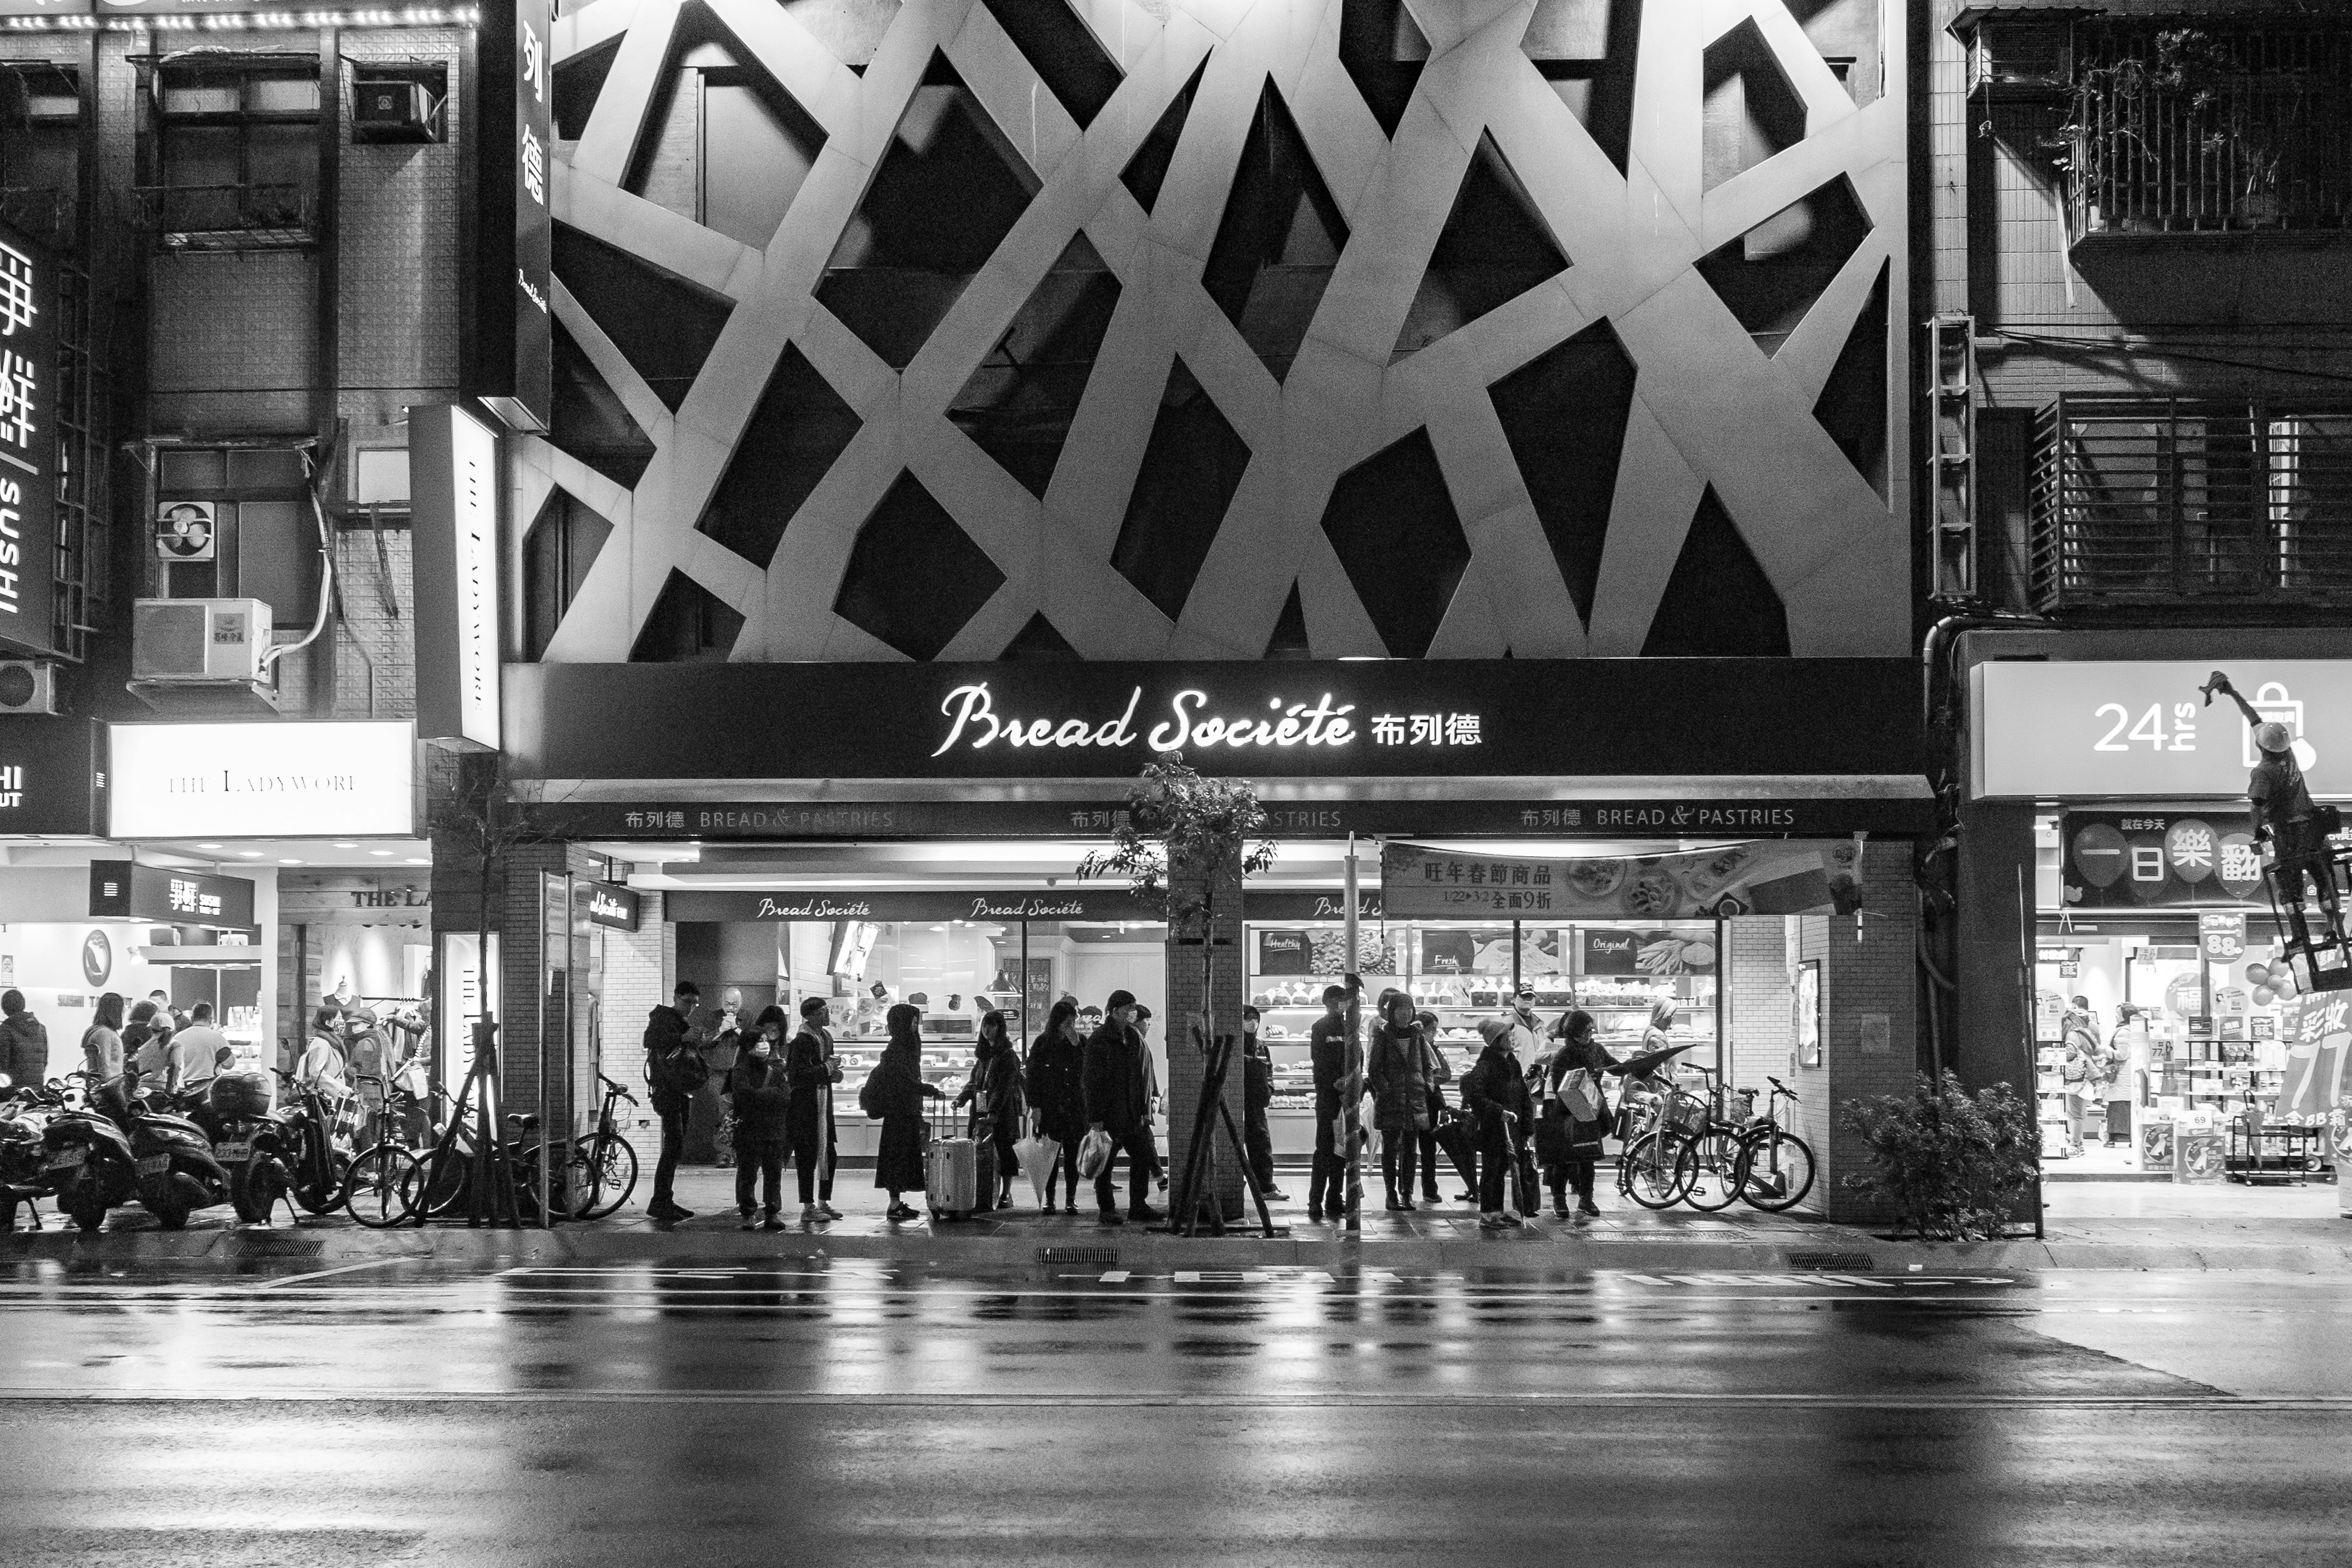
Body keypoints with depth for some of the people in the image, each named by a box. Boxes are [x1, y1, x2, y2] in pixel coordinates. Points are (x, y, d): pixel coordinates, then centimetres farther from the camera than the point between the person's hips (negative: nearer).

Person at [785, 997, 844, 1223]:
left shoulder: (826, 1037, 12)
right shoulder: (802, 1041, -16)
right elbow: (798, 1076, -24)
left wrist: (833, 1074, 4)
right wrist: (826, 1070, -17)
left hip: (823, 1104, 9)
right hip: (804, 1108, -9)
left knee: (828, 1155, 11)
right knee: (808, 1157, -5)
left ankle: (823, 1202, 22)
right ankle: (808, 1208, -1)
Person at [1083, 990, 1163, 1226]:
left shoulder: (1136, 1039, 11)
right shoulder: (1099, 1040, -9)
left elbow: (1145, 1076, 15)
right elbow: (1091, 1080, -11)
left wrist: (1145, 1109, 8)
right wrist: (1095, 1118, -15)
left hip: (1133, 1114, 6)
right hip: (1108, 1113, -6)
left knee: (1143, 1157, 4)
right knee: (1106, 1161, 0)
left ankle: (1138, 1206, 14)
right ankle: (1106, 1209, 9)